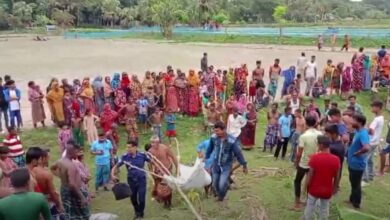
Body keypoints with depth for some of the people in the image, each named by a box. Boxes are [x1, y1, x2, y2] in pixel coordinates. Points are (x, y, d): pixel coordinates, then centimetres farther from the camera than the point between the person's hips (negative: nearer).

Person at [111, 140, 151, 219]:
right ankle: (137, 212, 41)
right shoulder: (125, 156, -14)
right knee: (133, 198, 13)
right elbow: (116, 166, -6)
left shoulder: (142, 155, -16)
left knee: (141, 198, -3)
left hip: (141, 179, -2)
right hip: (131, 180, 2)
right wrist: (113, 174, -22)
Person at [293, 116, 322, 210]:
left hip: (304, 163, -4)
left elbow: (299, 153, -17)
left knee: (297, 181, 14)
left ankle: (297, 202, 13)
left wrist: (296, 163, -2)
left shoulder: (303, 136, -20)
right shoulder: (320, 134, -7)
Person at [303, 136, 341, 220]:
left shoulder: (314, 158, -20)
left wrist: (306, 187, 1)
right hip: (327, 191, 2)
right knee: (324, 211, 18)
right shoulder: (336, 159, -11)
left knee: (310, 209, 17)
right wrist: (334, 189, 14)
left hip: (314, 189, -2)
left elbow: (310, 175, -14)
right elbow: (337, 177, -1)